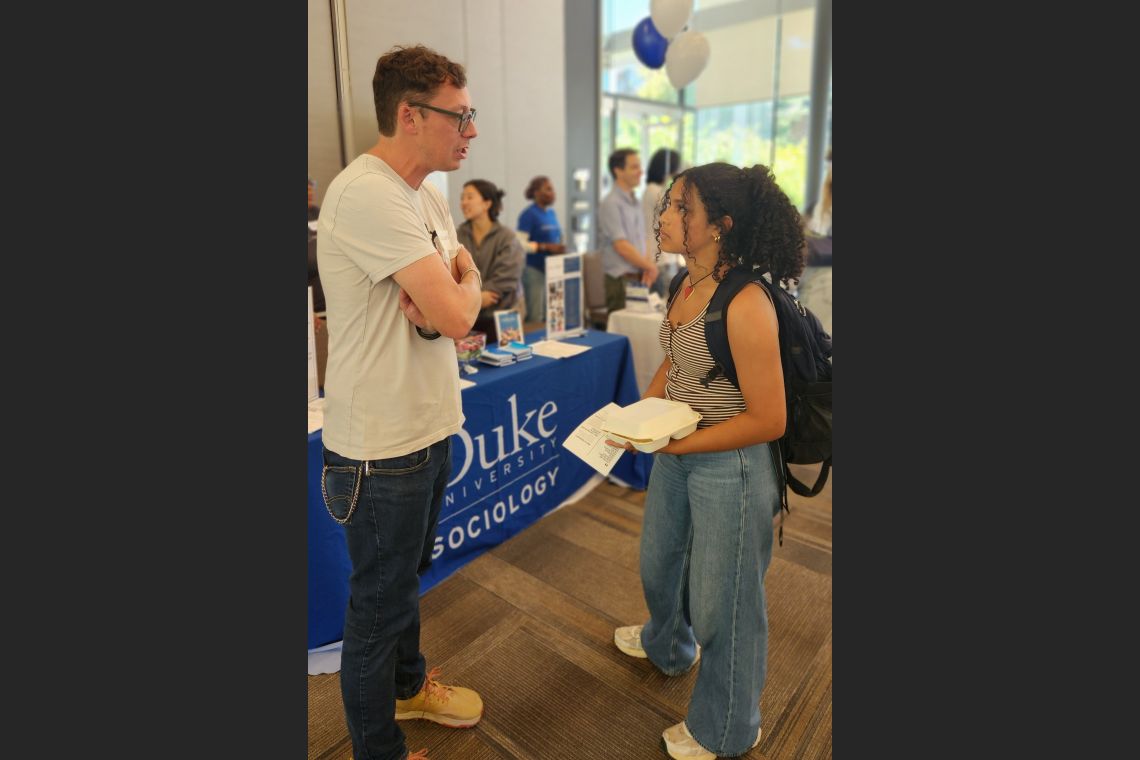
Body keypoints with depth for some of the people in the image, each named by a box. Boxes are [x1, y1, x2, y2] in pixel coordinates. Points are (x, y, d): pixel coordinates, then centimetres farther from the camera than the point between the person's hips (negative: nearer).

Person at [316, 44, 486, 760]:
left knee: (408, 575, 27)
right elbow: (455, 316, -27)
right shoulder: (366, 195, -22)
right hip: (382, 447, -9)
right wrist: (466, 282, -5)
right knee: (380, 603, 11)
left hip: (431, 426, 9)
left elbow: (451, 308, 10)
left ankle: (407, 685, 51)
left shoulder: (429, 194, 9)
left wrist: (447, 295, -14)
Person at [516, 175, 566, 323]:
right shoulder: (528, 214, -9)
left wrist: (560, 248, 2)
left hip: (552, 267, 8)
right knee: (535, 316, -7)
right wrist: (547, 247, -22)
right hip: (534, 268, -7)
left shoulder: (551, 213, 14)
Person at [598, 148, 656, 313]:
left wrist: (648, 265, -1)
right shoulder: (611, 204, -11)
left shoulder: (635, 202, 15)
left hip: (639, 278, 7)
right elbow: (621, 247, -15)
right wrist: (650, 266, -6)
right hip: (620, 280, -7)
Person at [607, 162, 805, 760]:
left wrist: (675, 444, -21)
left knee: (720, 599, 12)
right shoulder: (686, 288, 0)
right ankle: (666, 645, 63)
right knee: (659, 560, 29)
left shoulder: (745, 306, -26)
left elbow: (768, 420, -23)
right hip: (677, 453, 9)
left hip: (729, 468, -8)